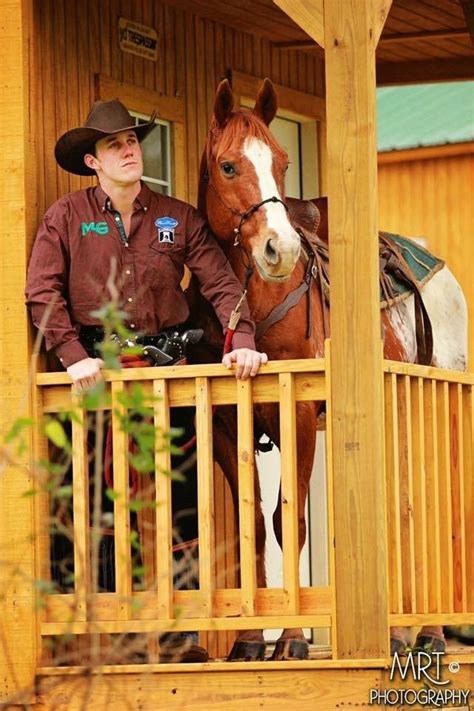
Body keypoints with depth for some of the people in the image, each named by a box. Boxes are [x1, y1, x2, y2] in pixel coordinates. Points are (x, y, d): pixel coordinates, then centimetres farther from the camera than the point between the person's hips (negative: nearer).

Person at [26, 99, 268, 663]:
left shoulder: (178, 218, 6)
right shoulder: (66, 217, 0)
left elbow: (221, 284, -1)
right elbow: (42, 293, -8)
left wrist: (243, 342, -16)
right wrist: (74, 357, -19)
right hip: (100, 365, -2)